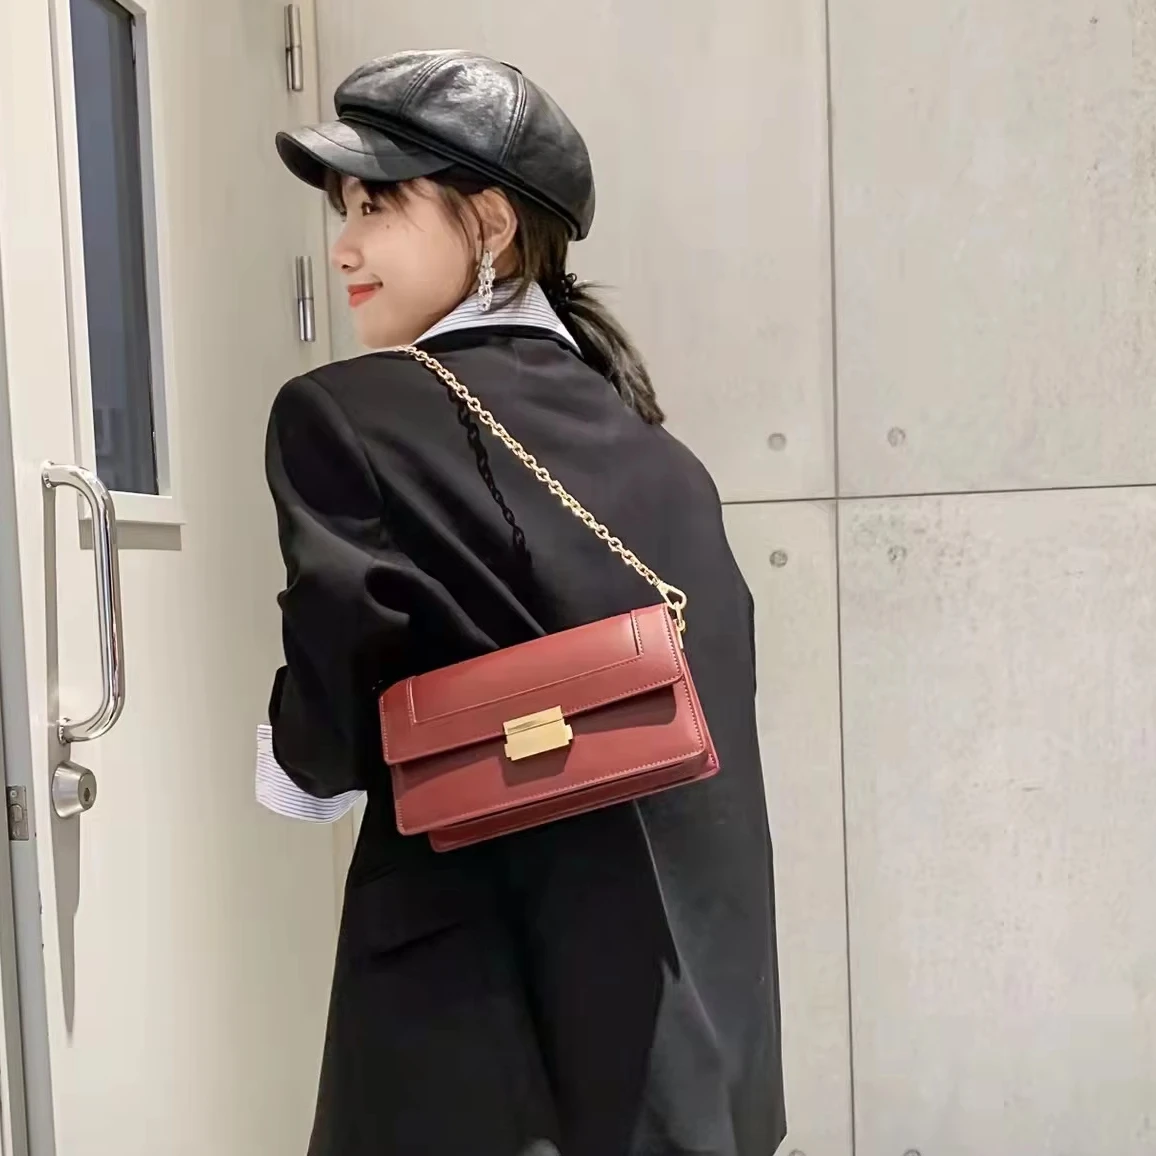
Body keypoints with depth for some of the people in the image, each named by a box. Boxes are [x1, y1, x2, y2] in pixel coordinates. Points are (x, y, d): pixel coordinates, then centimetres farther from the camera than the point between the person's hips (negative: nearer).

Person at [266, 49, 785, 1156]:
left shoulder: (342, 416, -13)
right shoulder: (648, 441, 4)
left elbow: (329, 742, -16)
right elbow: (701, 695, 5)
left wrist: (291, 747, 5)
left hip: (480, 995, -5)